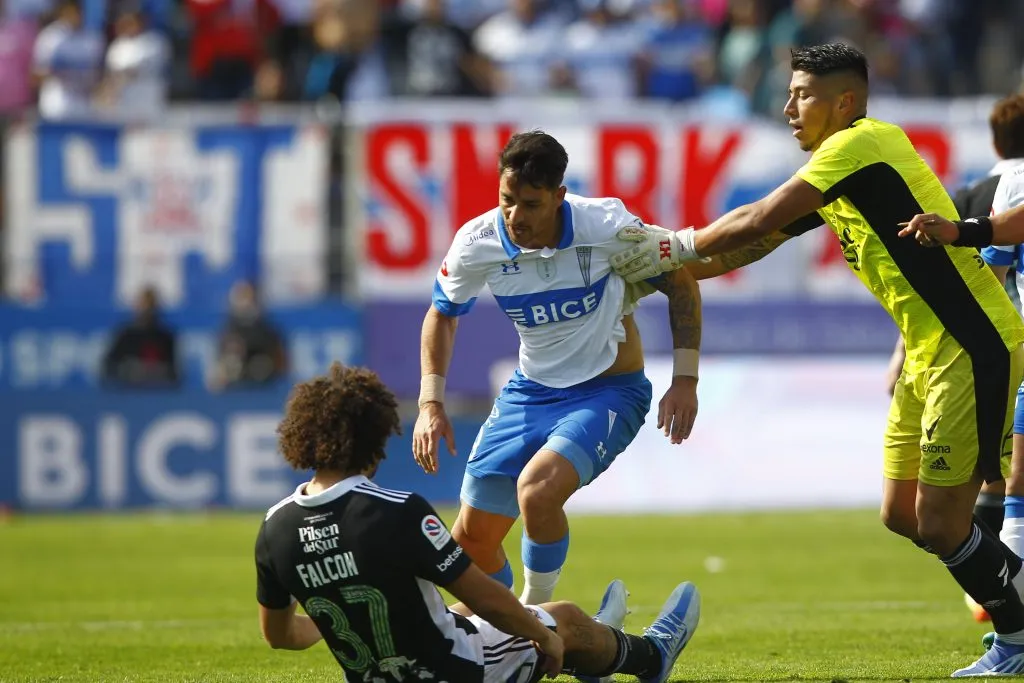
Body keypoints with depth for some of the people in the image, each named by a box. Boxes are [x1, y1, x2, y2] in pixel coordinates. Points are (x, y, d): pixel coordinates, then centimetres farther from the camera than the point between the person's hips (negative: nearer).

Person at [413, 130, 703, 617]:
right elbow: (442, 315, 7)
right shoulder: (475, 244, -13)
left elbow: (680, 283, -6)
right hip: (530, 391, 4)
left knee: (537, 489, -31)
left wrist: (685, 378, -12)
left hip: (609, 391, -4)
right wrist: (431, 402, -2)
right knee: (471, 539, 2)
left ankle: (535, 616, -8)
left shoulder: (606, 226, -22)